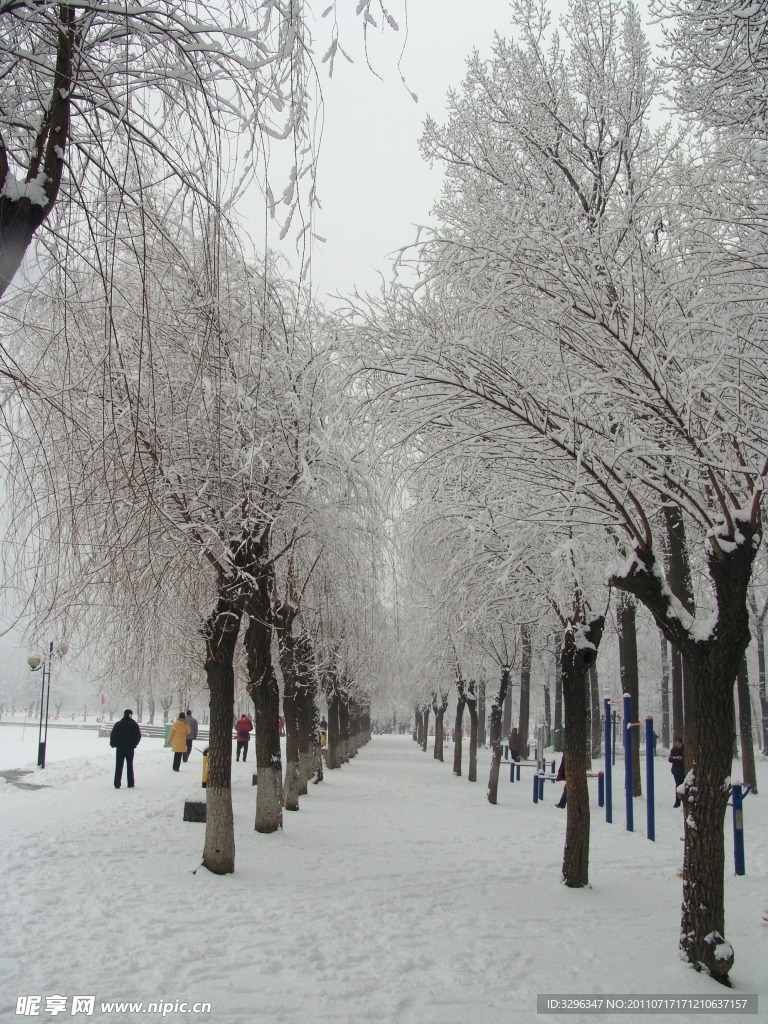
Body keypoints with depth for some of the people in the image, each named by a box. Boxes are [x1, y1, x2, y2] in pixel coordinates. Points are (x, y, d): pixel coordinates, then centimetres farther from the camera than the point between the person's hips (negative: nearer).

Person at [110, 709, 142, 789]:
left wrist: (113, 744, 11)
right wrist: (134, 744, 11)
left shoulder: (118, 724, -1)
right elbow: (138, 736, -2)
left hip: (120, 748, 0)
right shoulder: (134, 725, -2)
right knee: (130, 766, 9)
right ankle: (130, 784, 9)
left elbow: (113, 735, -3)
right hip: (130, 748, 0)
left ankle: (117, 784, -1)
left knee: (118, 766, 4)